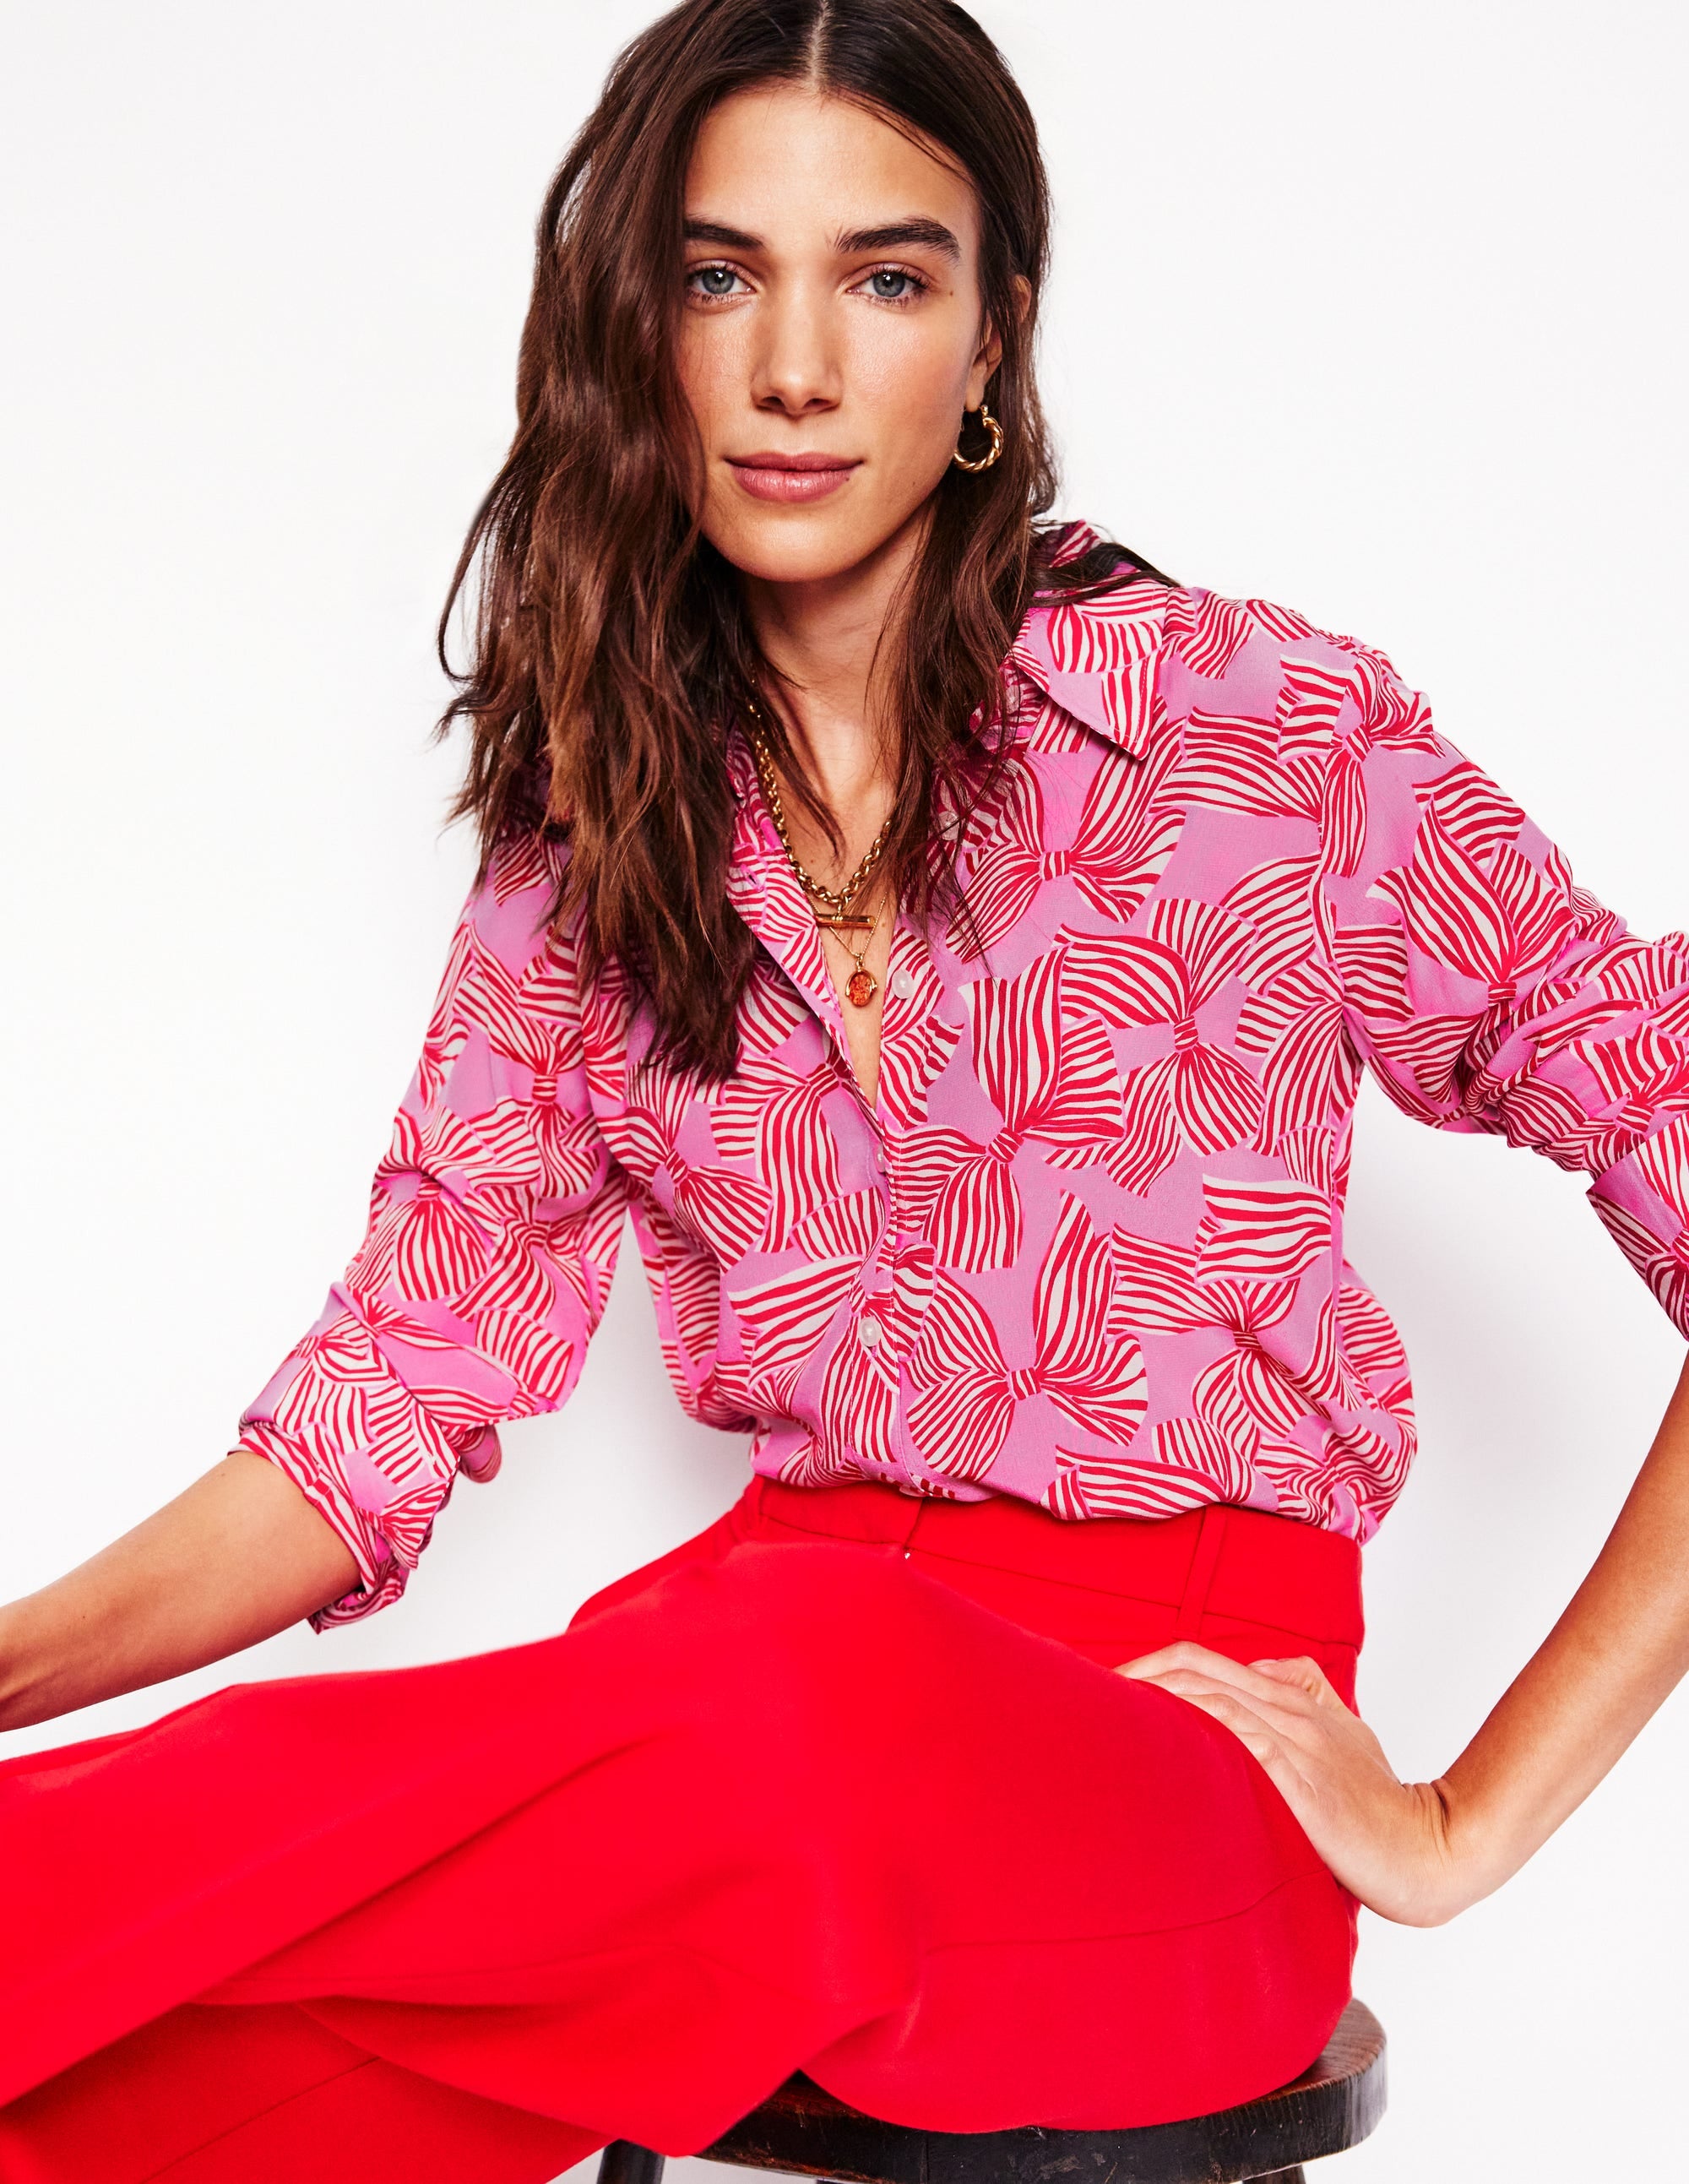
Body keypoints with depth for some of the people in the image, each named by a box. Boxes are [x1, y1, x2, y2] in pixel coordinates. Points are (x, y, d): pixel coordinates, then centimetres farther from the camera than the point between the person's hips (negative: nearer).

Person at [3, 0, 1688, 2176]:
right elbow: (389, 1400, 5)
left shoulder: (1268, 730, -4)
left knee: (810, 1693, -39)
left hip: (1169, 1747, -2)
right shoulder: (593, 837, 7)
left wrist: (1468, 1824, -8)